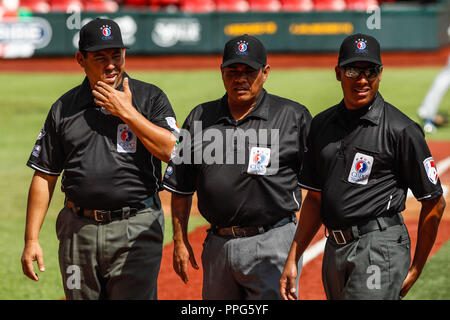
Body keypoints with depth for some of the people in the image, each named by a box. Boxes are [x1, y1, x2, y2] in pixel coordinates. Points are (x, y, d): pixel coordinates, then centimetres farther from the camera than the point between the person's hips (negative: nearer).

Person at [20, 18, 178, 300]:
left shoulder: (151, 98, 2)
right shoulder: (64, 107, 9)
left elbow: (173, 151, -12)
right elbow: (45, 176, 9)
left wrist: (127, 113, -13)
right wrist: (31, 239, 3)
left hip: (137, 228, -3)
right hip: (79, 231, 3)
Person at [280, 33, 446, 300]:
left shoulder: (402, 130, -6)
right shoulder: (322, 125, 13)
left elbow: (435, 202, -2)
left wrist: (415, 270, -1)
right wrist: (293, 260, 12)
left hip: (380, 246, -7)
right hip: (335, 248, 7)